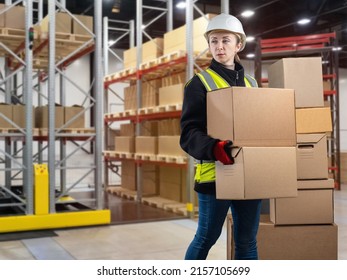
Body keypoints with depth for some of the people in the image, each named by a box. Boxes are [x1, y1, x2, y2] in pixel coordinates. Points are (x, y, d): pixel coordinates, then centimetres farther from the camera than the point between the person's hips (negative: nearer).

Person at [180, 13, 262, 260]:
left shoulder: (250, 84, 15)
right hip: (215, 173, -5)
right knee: (206, 238, 6)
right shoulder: (200, 83, -3)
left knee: (247, 240, 11)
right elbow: (189, 133, -12)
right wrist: (213, 148, -31)